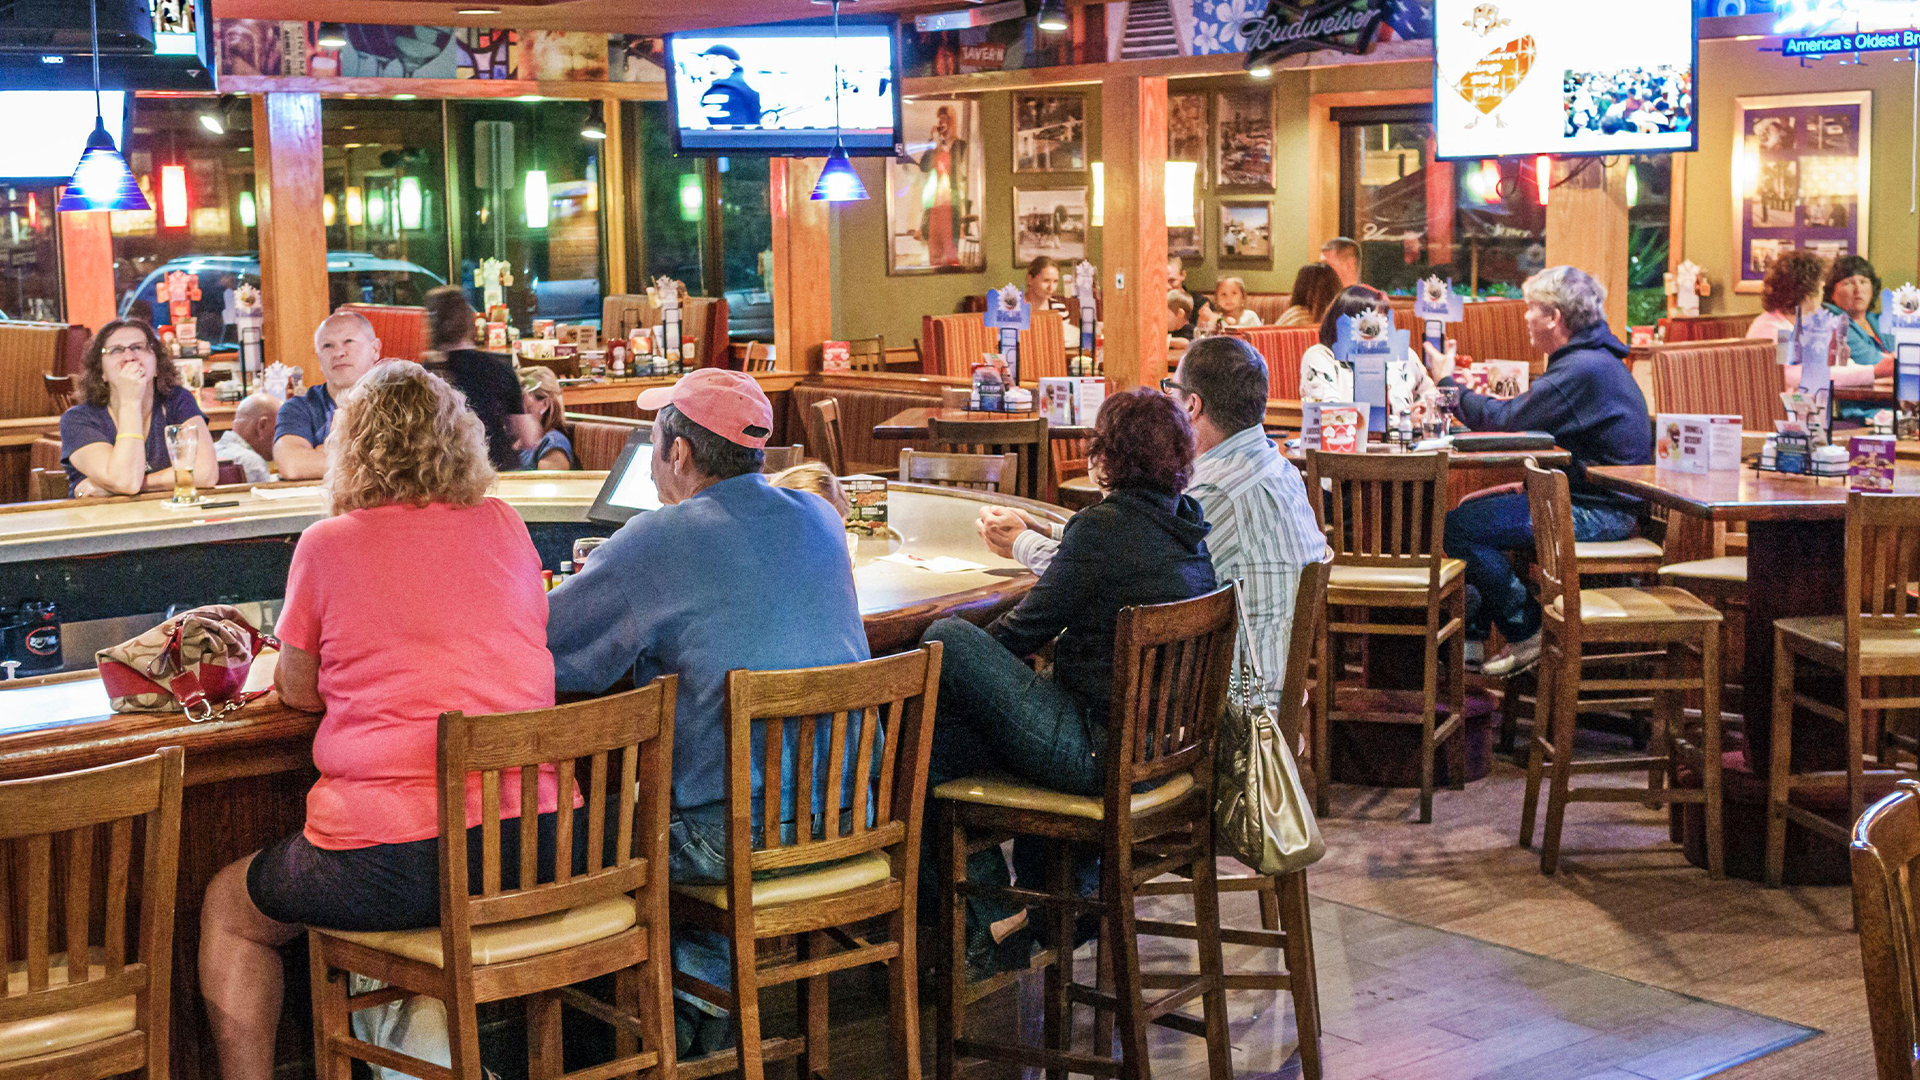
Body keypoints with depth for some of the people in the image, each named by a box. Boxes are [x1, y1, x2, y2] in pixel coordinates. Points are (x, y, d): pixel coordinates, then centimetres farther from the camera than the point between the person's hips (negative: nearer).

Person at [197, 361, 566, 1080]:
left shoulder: (328, 544, -2)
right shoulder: (504, 529, 8)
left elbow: (298, 692, 10)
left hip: (394, 859, -5)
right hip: (540, 845, 5)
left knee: (228, 908, 22)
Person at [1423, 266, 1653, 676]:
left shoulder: (1584, 369, -20)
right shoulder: (1586, 359, 16)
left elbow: (1505, 421, -20)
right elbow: (1522, 419, 15)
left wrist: (1448, 381, -6)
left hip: (1599, 513, -11)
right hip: (1585, 497, 11)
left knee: (1459, 527, -15)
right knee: (1470, 508, 15)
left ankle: (1528, 634, -3)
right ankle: (1469, 637, 15)